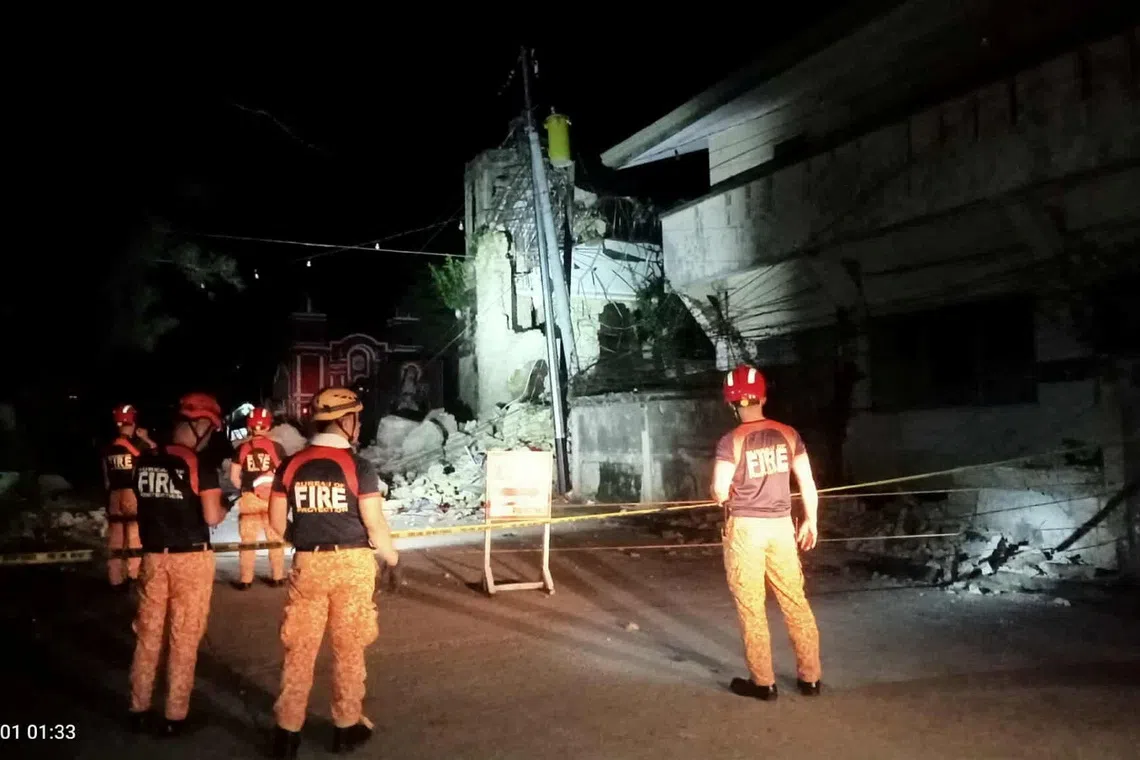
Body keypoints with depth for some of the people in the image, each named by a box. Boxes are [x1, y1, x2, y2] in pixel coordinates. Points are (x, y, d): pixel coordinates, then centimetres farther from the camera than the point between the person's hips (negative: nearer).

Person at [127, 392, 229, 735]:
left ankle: (139, 709, 26)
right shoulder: (200, 467, -15)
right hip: (190, 558, -5)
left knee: (148, 633, 16)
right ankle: (175, 714, 13)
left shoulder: (144, 462, 3)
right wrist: (226, 506, 1)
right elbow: (212, 517, -18)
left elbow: (144, 505, 11)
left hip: (153, 556, 5)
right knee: (184, 637, 6)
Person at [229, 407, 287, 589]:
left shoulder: (242, 448, -1)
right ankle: (278, 577, 16)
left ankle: (245, 579, 13)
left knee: (248, 539, 10)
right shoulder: (276, 447, -7)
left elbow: (234, 476, 1)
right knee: (275, 538, 11)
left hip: (249, 499, 1)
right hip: (272, 498, -1)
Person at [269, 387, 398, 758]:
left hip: (307, 564, 3)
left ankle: (287, 729, 18)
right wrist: (390, 553, 7)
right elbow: (374, 524, -12)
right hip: (351, 564, -3)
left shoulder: (291, 465, 0)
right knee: (348, 647, 11)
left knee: (299, 648, 12)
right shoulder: (359, 467, -12)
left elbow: (277, 523, 5)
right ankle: (347, 725, 23)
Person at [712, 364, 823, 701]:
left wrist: (724, 495, 5)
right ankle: (810, 677, 23)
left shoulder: (731, 441, -13)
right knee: (795, 602, 14)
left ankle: (763, 682, 15)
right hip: (781, 525, 4)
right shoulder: (787, 434, 0)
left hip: (745, 528, -4)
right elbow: (807, 482, 2)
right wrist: (811, 521, 14)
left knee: (751, 608, 7)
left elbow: (719, 491, -18)